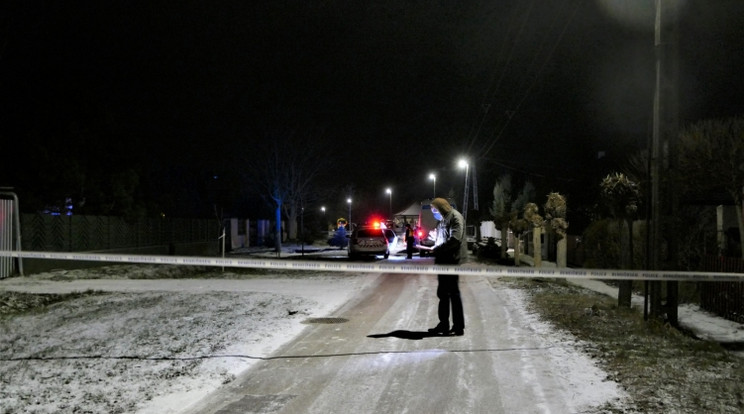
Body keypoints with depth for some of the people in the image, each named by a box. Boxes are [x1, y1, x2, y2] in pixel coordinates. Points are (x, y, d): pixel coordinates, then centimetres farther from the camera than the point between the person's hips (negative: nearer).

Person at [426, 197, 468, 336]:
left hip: (452, 260, -9)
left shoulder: (455, 217, -10)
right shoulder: (444, 219, 17)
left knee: (453, 292, -4)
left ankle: (458, 327, 3)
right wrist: (436, 251, 5)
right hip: (444, 260, 9)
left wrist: (437, 250, -18)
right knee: (442, 293, 12)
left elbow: (455, 239, -22)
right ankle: (444, 325, 20)